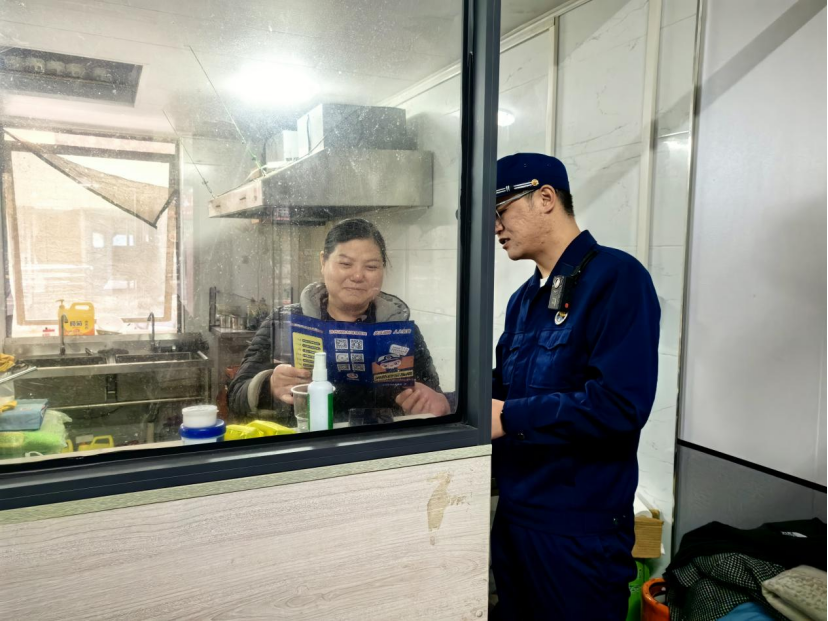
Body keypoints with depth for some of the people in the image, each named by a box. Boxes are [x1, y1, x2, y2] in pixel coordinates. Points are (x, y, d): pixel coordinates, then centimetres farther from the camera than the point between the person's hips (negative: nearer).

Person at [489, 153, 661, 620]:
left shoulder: (617, 278, -15)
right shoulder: (525, 298, 10)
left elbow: (619, 405, -25)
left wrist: (507, 418, -22)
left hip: (581, 529, -7)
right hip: (514, 515, 8)